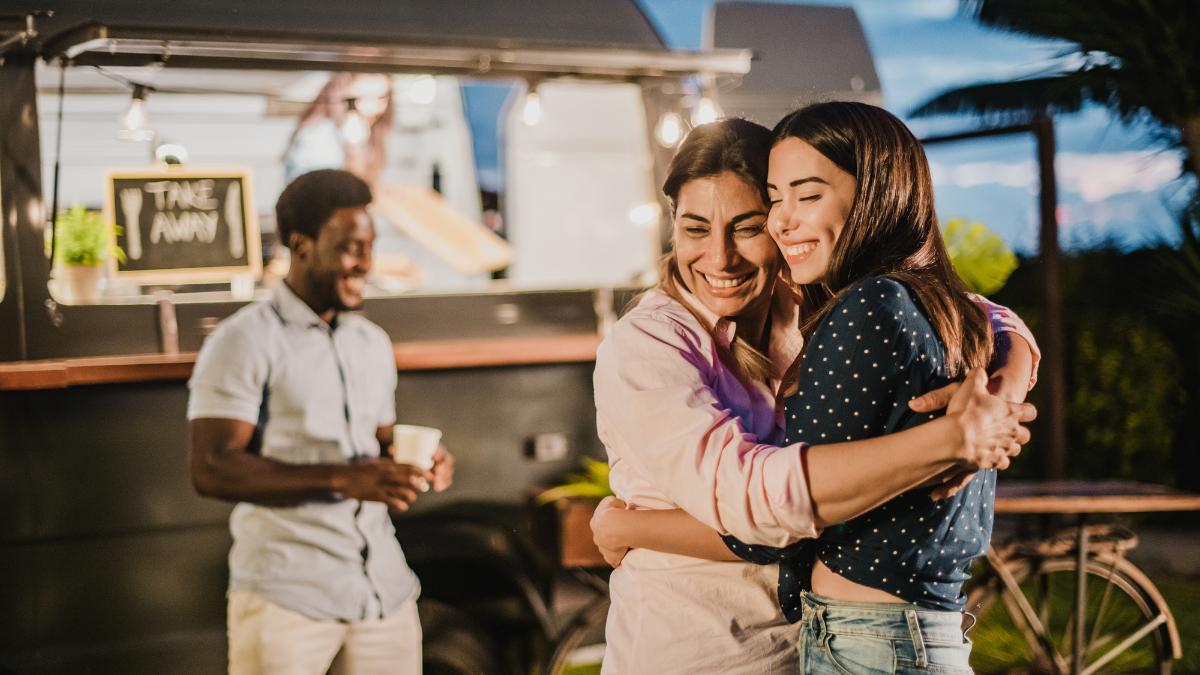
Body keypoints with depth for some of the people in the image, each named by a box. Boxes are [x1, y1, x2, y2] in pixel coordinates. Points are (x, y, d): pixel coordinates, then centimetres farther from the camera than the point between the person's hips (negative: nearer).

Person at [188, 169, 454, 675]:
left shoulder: (374, 343, 17)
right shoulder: (244, 342, -4)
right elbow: (211, 470, -14)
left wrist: (418, 464, 1)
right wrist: (342, 478, -21)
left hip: (386, 590, 6)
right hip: (286, 596, -5)